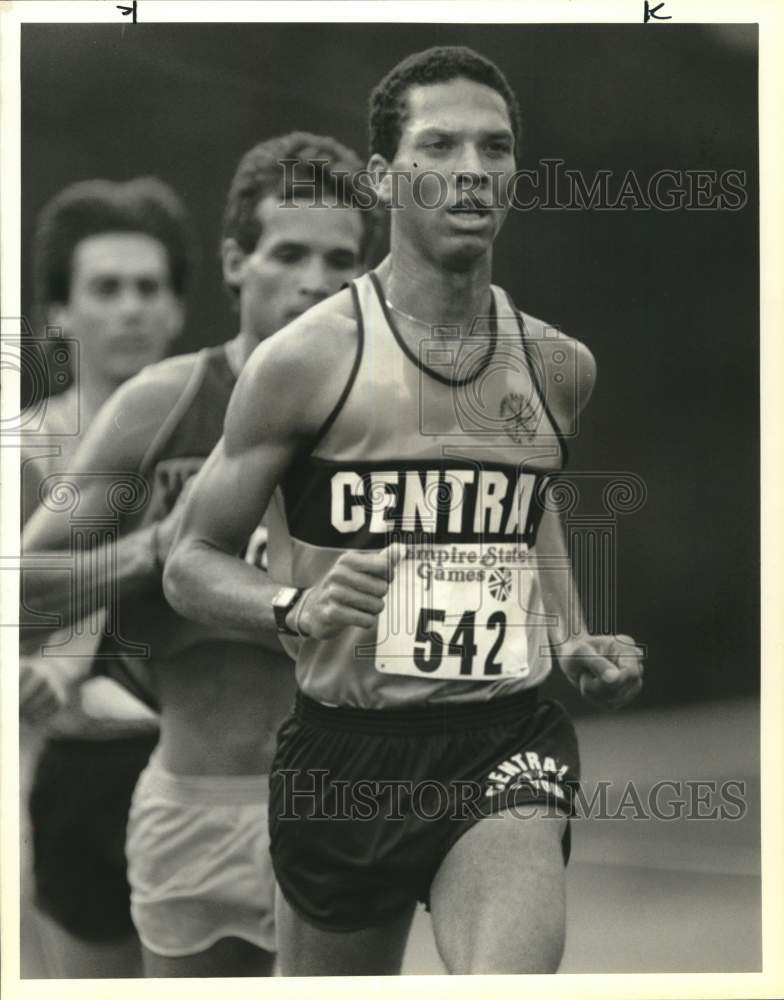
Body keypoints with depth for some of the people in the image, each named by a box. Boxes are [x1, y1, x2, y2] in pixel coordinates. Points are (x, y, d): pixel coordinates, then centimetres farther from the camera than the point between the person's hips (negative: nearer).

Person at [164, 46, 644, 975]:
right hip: (344, 756, -1)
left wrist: (574, 646, 10)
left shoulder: (560, 368, 5)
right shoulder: (306, 359, -8)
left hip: (506, 744, 2)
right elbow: (190, 561, -3)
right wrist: (298, 608, -22)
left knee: (512, 974, -26)